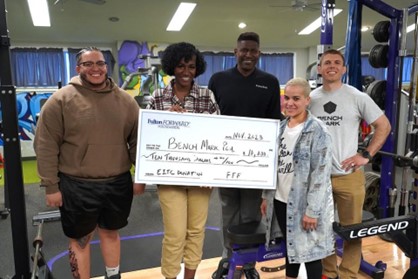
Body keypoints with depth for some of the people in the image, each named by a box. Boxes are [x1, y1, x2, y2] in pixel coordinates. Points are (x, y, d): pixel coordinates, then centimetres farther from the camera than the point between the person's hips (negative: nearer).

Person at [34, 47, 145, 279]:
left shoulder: (125, 100, 2)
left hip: (118, 184, 3)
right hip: (77, 186, -2)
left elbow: (137, 141, 6)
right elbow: (46, 147, -7)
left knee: (111, 233, 20)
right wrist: (51, 186, -8)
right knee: (80, 240, 13)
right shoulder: (61, 100, -7)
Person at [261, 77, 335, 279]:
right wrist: (266, 196, 11)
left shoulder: (318, 131, -13)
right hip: (280, 200, 6)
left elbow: (321, 174, -17)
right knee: (290, 246, 19)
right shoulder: (281, 128, 7)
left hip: (303, 204, -6)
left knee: (309, 250, 7)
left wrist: (312, 210, -19)